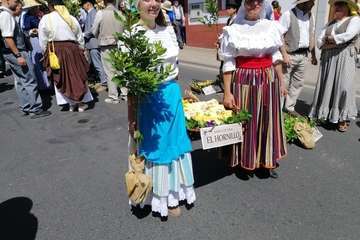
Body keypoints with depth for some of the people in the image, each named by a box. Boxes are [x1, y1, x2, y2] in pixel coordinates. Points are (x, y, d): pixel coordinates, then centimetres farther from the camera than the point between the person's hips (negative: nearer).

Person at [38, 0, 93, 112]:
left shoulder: (45, 19, -3)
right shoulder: (72, 18, 4)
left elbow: (43, 41, -1)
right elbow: (80, 38, 9)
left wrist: (46, 53, 12)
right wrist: (81, 51, 19)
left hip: (54, 51, -1)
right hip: (72, 49, 2)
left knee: (61, 78, 10)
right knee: (77, 76, 11)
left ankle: (72, 103, 14)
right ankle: (81, 103, 16)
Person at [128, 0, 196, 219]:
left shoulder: (168, 30, 4)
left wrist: (175, 91, 14)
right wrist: (131, 114, -11)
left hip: (172, 94, 5)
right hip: (148, 98, -5)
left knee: (175, 141, 16)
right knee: (155, 145, 9)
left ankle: (173, 193, 38)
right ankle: (161, 195, 32)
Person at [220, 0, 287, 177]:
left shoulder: (271, 27, 6)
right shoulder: (233, 30, -6)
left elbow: (275, 57, 13)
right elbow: (228, 63, -7)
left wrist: (281, 81, 12)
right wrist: (227, 92, -11)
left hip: (269, 81, 4)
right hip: (244, 82, -4)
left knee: (268, 121, 12)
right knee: (245, 123, 5)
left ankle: (267, 162, 31)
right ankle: (245, 163, 26)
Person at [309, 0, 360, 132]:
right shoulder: (330, 23, 18)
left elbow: (347, 36, -15)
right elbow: (319, 41, 7)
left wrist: (329, 39, -3)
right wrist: (336, 41, -8)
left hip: (344, 58, -5)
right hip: (327, 59, 5)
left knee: (343, 86, -4)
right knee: (326, 86, 5)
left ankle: (343, 118, 6)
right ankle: (325, 114, 15)